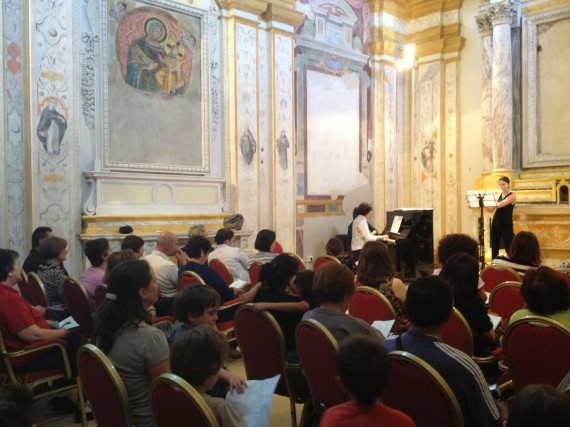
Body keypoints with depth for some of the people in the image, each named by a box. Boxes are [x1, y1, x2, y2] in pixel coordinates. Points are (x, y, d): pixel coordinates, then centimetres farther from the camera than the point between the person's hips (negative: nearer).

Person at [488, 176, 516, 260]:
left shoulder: (512, 196, -6)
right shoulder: (499, 195, 13)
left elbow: (499, 205, -22)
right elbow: (490, 210, 7)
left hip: (506, 224, -6)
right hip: (495, 223, 6)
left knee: (509, 248, -3)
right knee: (494, 248, 6)